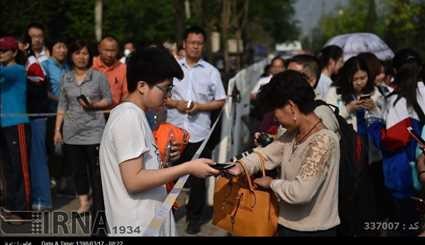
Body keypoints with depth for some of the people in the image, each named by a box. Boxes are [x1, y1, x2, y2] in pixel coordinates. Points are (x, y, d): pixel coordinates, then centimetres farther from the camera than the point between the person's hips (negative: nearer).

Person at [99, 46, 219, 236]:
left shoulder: (133, 115, 11)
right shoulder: (129, 118, -18)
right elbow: (134, 180, -23)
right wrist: (187, 168, -20)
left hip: (149, 221, 9)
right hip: (138, 226, -9)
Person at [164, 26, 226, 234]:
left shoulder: (211, 72, 3)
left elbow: (220, 102, 3)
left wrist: (199, 106, -12)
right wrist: (175, 103, -11)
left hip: (199, 133, 0)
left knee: (198, 177, 7)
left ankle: (194, 216, 21)